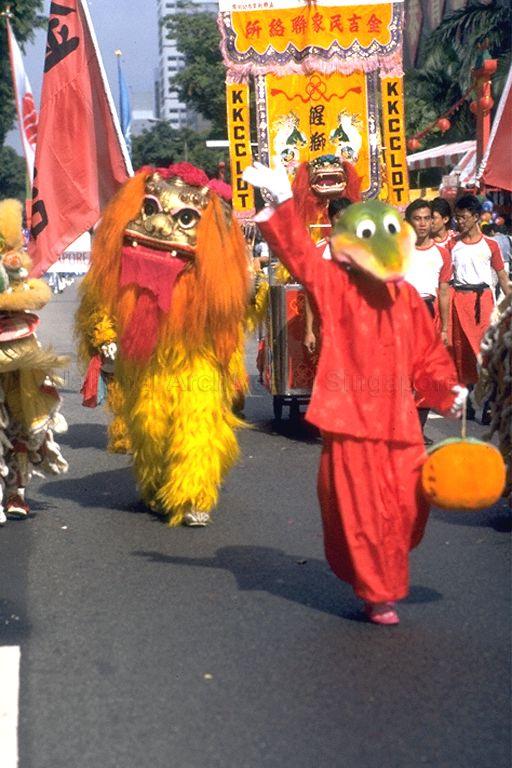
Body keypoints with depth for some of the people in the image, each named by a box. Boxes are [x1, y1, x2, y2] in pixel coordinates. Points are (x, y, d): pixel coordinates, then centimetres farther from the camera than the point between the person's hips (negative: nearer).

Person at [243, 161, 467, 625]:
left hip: (400, 421, 5)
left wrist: (446, 390, 1)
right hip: (352, 418, -4)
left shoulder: (407, 297, 9)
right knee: (362, 512, 0)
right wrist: (282, 203, -29)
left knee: (408, 508, 8)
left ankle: (385, 576, 34)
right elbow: (300, 252, -18)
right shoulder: (334, 285, -4)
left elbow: (427, 353, 15)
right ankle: (377, 594, 15)